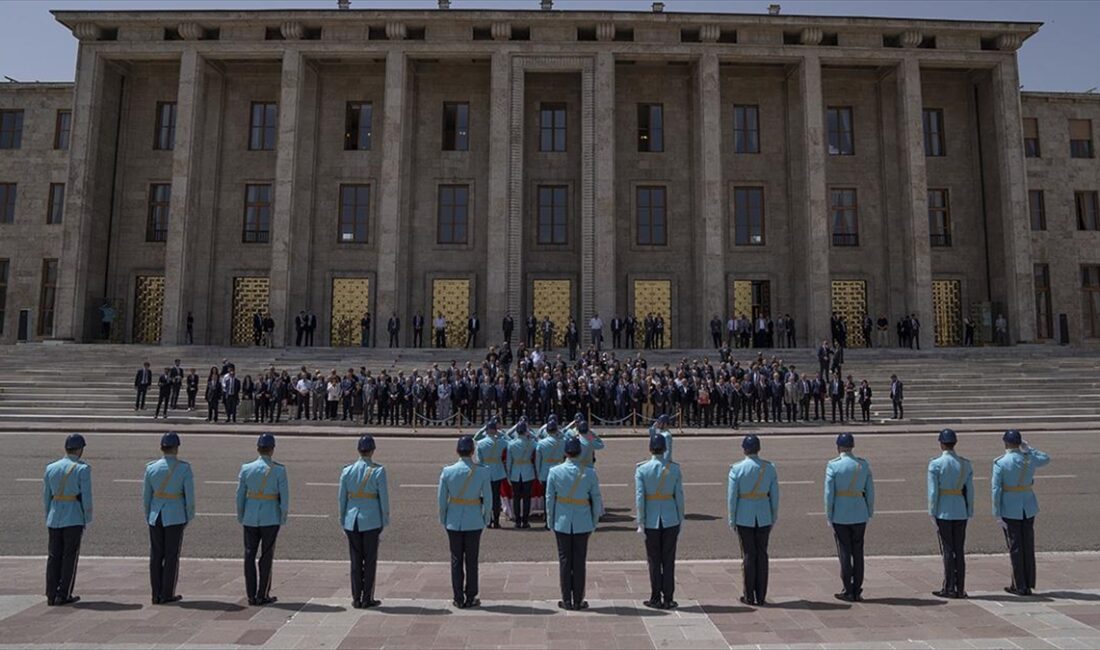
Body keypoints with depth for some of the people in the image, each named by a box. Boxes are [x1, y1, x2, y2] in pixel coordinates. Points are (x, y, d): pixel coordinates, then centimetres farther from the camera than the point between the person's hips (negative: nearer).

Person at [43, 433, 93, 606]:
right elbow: (86, 496, -10)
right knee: (70, 556, 3)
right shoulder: (82, 469, -8)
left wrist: (48, 518, 20)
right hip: (74, 518, -5)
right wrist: (87, 520, 0)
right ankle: (63, 595, 5)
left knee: (54, 556, 10)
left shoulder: (50, 468, 7)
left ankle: (51, 596, 13)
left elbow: (46, 496, 11)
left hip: (54, 518, 5)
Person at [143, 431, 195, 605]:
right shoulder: (184, 467, -11)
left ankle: (156, 595, 16)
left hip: (156, 516, 4)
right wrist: (189, 516, 4)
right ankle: (167, 595, 9)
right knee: (171, 555, 4)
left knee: (156, 555, 10)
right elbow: (189, 494, -9)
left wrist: (148, 517, 18)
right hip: (175, 516, -3)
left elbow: (146, 495, 6)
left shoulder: (151, 468, -1)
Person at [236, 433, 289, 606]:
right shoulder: (279, 469, -10)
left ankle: (251, 596, 15)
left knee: (249, 556, 11)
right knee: (266, 557, 6)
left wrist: (240, 517, 13)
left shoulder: (246, 468, -2)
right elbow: (284, 496, -9)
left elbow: (240, 495, 2)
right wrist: (283, 518, 2)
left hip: (250, 518, 2)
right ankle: (262, 596, 11)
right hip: (271, 518, -2)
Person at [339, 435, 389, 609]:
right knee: (370, 560, 6)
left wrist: (343, 523, 15)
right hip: (371, 521, -3)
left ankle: (356, 599, 15)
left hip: (352, 521, 3)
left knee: (355, 561, 10)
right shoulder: (378, 471, -8)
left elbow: (342, 499, 6)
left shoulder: (347, 471, 1)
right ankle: (367, 599, 10)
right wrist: (384, 523, 3)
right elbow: (384, 498, -6)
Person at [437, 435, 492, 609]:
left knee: (456, 560, 11)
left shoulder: (447, 471, -8)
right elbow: (487, 499, -6)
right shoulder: (483, 471, -11)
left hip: (454, 522, 1)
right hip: (474, 522, -1)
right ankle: (470, 598, 17)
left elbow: (442, 500, -2)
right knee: (472, 560, 10)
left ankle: (458, 599, 17)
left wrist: (443, 520, 10)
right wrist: (486, 519, 8)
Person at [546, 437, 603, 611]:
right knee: (579, 561, 8)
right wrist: (594, 522, 11)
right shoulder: (589, 473, -8)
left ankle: (567, 600, 14)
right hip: (582, 524, 0)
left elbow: (549, 498, -2)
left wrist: (550, 522, 8)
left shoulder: (555, 471, -8)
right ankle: (578, 600, 15)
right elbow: (596, 500, -2)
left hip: (562, 523, 0)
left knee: (564, 560, 9)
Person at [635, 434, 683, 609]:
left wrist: (640, 523, -4)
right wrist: (680, 520, 9)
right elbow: (679, 496, -1)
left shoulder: (641, 469, -8)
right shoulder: (674, 468, -4)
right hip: (670, 520, 1)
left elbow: (639, 497, -10)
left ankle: (656, 599, 16)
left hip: (651, 521, -1)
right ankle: (668, 600, 14)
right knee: (668, 560, 9)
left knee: (654, 561, 10)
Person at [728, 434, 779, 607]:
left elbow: (732, 496, -8)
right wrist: (774, 518, 13)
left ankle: (749, 597, 12)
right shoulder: (770, 468, -2)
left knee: (748, 555, 5)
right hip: (764, 517, 2)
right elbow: (775, 495, 2)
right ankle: (761, 596, 16)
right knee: (762, 554, 10)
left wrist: (731, 520, 1)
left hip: (744, 517, -2)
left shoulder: (736, 469, -11)